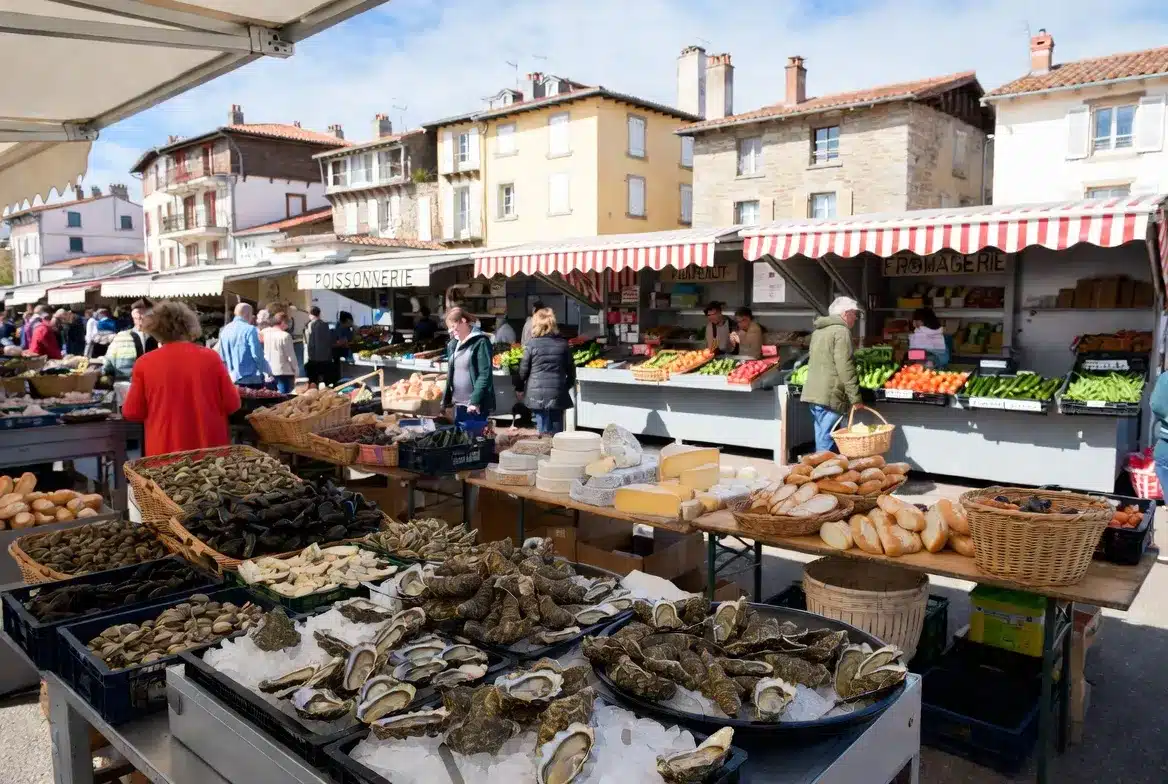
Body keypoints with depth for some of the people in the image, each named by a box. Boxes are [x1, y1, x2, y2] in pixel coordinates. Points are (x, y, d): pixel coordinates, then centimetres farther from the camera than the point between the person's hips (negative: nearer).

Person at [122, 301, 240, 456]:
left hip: (164, 451, 0)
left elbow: (131, 413, 3)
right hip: (211, 448, 0)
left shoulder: (144, 363, -5)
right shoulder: (210, 357, -5)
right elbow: (232, 405, 0)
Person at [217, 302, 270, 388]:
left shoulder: (224, 330, 9)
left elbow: (222, 356, 12)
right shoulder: (250, 329, -12)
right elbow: (257, 354, -15)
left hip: (232, 378, 7)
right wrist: (268, 371, -4)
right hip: (251, 378, -7)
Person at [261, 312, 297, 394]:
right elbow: (291, 356, -10)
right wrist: (295, 370, 0)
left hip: (269, 372, 6)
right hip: (284, 372, -6)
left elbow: (264, 353, 6)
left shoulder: (265, 333, 3)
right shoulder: (285, 336, -14)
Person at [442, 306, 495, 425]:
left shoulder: (480, 342, -10)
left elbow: (484, 374, -16)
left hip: (476, 405, -7)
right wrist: (447, 400, 13)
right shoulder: (453, 344, 13)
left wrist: (475, 401, -21)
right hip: (458, 403, 7)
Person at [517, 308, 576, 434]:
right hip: (558, 395, 2)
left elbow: (523, 369, -1)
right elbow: (571, 370, 9)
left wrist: (519, 388, 14)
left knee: (544, 431, 3)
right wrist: (567, 386, 25)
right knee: (557, 431, 9)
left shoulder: (532, 344, -6)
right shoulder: (563, 344, 3)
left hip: (537, 395, -2)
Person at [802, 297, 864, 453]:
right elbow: (845, 368, -17)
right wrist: (855, 397, -13)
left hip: (814, 393, 9)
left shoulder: (819, 330, 18)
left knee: (822, 439, 14)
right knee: (827, 443, -7)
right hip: (829, 396, -9)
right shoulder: (841, 331, -10)